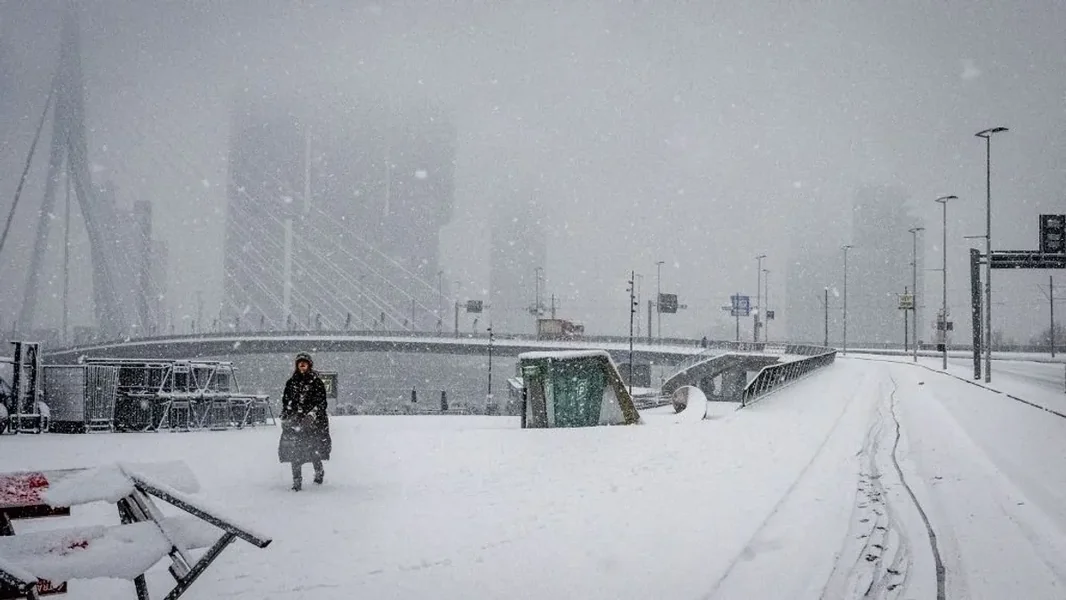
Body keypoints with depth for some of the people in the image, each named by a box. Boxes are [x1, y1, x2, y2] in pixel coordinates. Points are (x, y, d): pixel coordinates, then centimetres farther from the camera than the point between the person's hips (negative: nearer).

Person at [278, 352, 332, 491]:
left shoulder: (316, 381, 3)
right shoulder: (291, 382, 14)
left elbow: (321, 401, -1)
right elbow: (286, 401, 19)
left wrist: (312, 414, -15)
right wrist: (285, 417, 7)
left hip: (312, 421, -3)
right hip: (294, 421, 3)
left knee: (314, 450, -6)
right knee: (293, 451, -6)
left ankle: (319, 473, 20)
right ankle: (297, 481, -1)